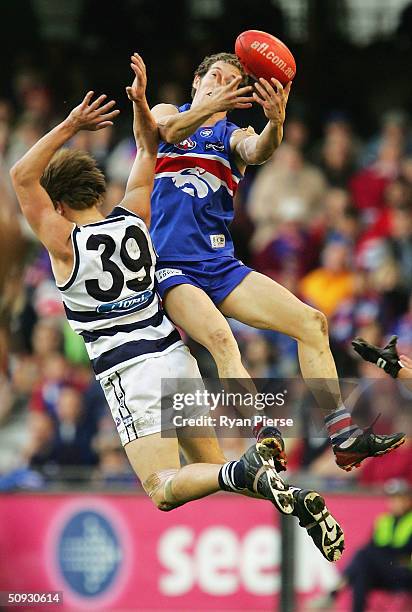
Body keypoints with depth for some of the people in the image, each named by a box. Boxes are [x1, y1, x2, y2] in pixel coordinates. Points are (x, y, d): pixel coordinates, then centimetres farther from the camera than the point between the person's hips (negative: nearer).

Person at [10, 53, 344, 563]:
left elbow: (22, 176, -7)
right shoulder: (133, 219, 8)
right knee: (210, 467, 15)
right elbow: (149, 150, 22)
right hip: (176, 356, 6)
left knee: (163, 489, -9)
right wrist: (140, 103, 8)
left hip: (131, 374, -6)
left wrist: (70, 126, -12)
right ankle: (295, 500, -10)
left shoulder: (65, 243, -6)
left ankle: (244, 473, -36)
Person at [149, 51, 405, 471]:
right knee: (220, 338, -32)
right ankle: (265, 441, -43)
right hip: (170, 266, -5)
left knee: (311, 322, -8)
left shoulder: (233, 136, 16)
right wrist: (211, 106, -35)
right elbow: (171, 130, -15)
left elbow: (257, 151, -10)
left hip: (221, 266, 5)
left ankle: (343, 436, -7)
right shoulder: (166, 113, 12)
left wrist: (275, 121, -34)